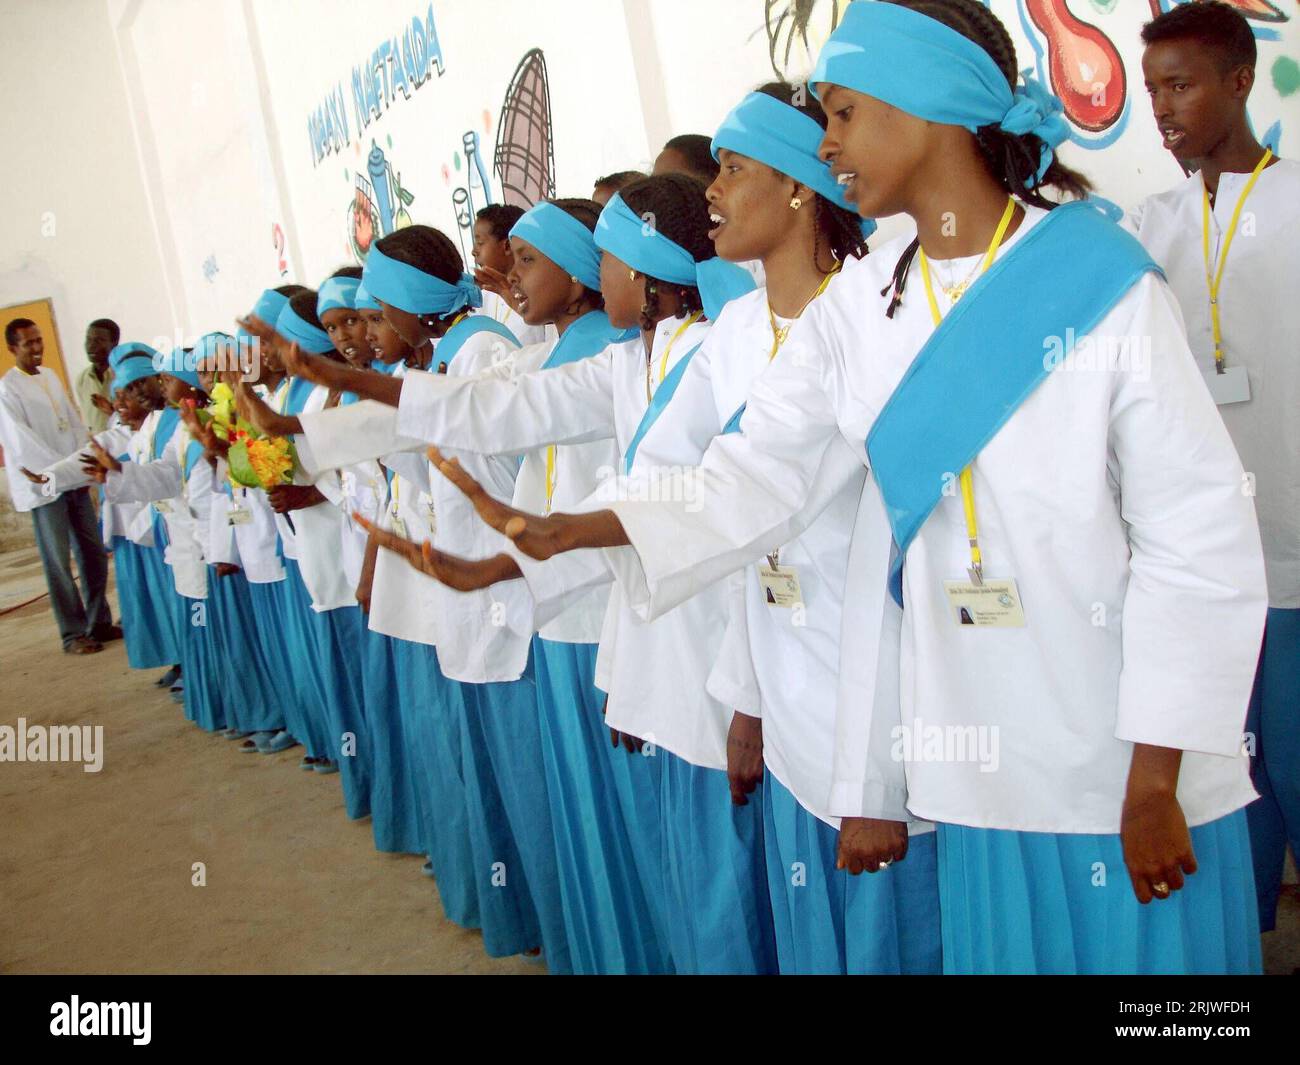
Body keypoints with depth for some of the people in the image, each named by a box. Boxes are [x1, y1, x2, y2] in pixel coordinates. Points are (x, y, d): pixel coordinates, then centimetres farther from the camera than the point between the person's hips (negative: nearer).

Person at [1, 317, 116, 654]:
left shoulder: (50, 376, 12)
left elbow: (75, 423, 10)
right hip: (43, 487, -6)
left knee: (94, 553, 7)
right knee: (58, 562, -1)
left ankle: (99, 622, 18)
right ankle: (73, 634, 6)